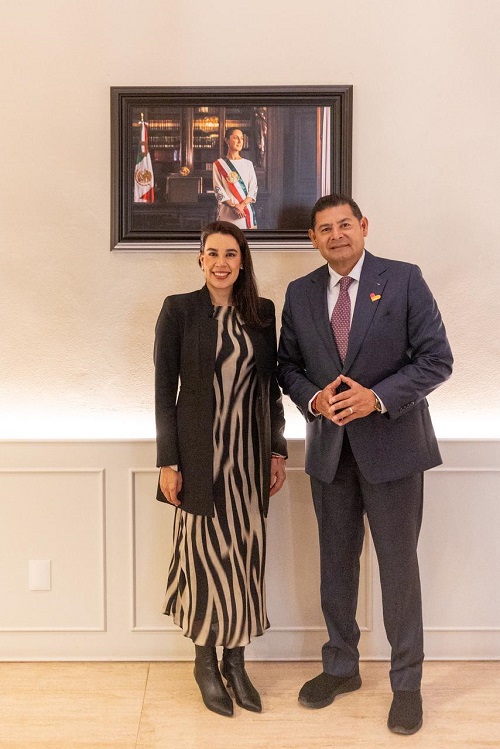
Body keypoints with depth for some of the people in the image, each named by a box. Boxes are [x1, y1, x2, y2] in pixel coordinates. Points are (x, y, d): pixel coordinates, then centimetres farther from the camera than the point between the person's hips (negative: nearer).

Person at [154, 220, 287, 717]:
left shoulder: (263, 313, 6)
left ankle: (236, 660, 25)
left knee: (245, 553, 8)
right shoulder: (179, 309, -3)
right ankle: (205, 661, 24)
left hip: (249, 452, 3)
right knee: (206, 550, 5)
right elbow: (164, 388, -4)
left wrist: (277, 451, 8)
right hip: (200, 451, -3)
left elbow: (271, 387, 10)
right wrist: (167, 461, -7)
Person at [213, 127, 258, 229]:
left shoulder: (248, 164, 11)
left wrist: (242, 205, -13)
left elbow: (253, 188, 4)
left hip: (246, 210, 2)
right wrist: (233, 206, -16)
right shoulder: (218, 164, 4)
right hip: (227, 213, -2)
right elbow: (218, 189, -3)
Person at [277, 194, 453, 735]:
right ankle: (340, 666, 33)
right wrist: (313, 398, -11)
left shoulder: (403, 280, -5)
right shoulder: (300, 293, 5)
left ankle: (407, 682, 22)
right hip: (329, 447, 4)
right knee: (336, 562, 15)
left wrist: (378, 397, -19)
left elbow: (436, 359, -8)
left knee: (398, 564, 5)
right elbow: (287, 365, 10)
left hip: (391, 444, -3)